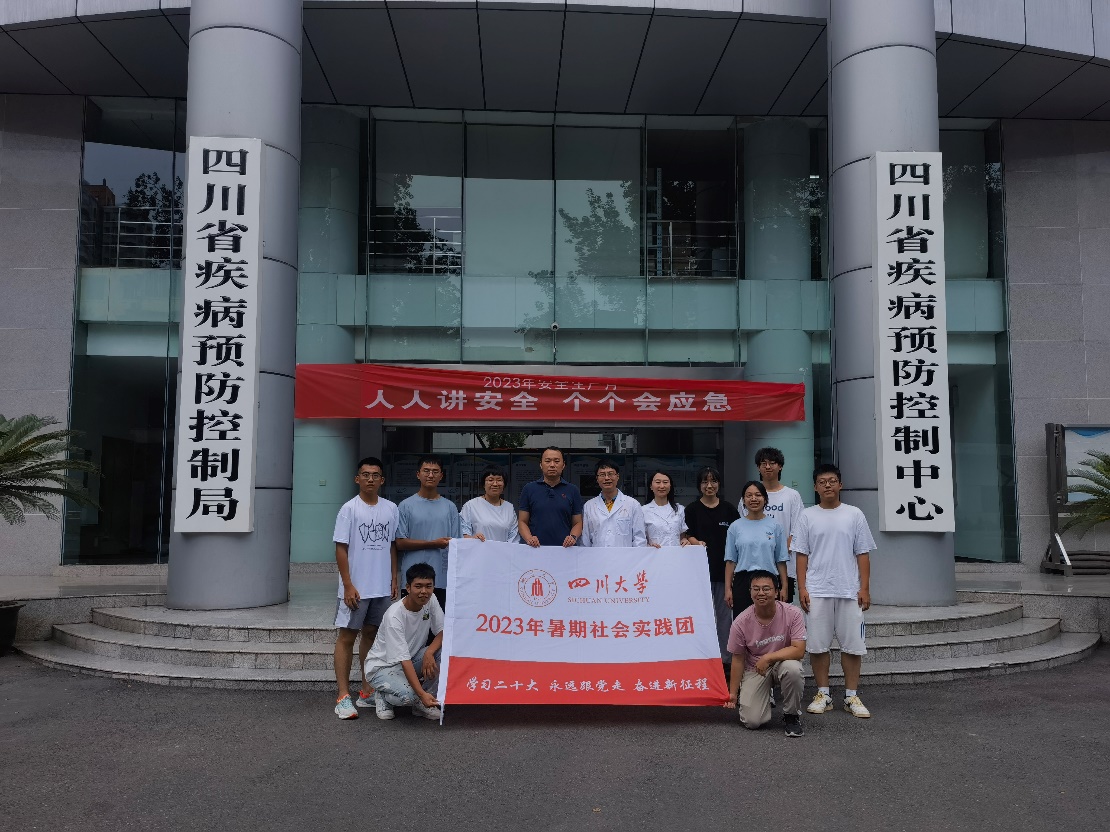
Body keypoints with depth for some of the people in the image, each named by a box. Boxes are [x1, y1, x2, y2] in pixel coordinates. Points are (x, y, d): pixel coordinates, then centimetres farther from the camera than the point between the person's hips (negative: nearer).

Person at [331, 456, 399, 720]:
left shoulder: (391, 509, 7)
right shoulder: (349, 509, -7)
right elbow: (341, 549, -8)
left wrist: (394, 579, 10)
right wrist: (348, 585, -13)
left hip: (383, 588, 5)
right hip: (356, 587, -5)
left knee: (371, 634, 14)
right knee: (347, 637, -1)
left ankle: (367, 692, 24)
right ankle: (343, 697, 3)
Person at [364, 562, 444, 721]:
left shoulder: (431, 601, -11)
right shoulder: (394, 616, -29)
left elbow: (443, 632, -7)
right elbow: (403, 659, -32)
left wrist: (429, 652, -29)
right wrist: (422, 693, -41)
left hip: (412, 659, 6)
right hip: (383, 666, -6)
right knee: (408, 695, -34)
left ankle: (424, 704, -6)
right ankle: (383, 695, 2)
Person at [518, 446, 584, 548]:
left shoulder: (572, 491, 9)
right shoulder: (529, 489, 8)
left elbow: (577, 522, 10)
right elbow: (522, 521, 7)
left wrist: (573, 537, -10)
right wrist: (529, 538, -11)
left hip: (565, 549, 0)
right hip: (536, 549, 0)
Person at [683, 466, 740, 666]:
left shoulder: (729, 509, 8)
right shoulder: (692, 509, 5)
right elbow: (688, 536, 1)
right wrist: (697, 543, -21)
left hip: (725, 568, 1)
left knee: (724, 614, 5)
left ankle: (724, 657, 14)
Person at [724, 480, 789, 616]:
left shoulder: (775, 527, 5)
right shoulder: (735, 527, 5)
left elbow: (781, 560, 7)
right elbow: (730, 561, 4)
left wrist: (784, 587, 2)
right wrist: (728, 589, -1)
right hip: (742, 582, 0)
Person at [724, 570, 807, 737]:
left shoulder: (793, 614, -19)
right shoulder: (741, 622, -17)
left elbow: (799, 650, -22)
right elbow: (738, 659, -6)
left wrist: (767, 657, -31)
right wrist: (733, 694, -2)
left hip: (783, 661, 0)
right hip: (753, 668, 0)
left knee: (792, 669, -37)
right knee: (752, 721, -14)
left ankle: (791, 716, -10)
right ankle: (744, 698, 24)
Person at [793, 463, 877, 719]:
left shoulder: (854, 515, 4)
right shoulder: (808, 516, 4)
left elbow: (862, 554, 5)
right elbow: (802, 555, 4)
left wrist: (864, 588, -1)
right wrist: (802, 588, -3)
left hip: (849, 591, 0)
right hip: (817, 591, 0)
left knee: (852, 643, 3)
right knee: (818, 644, 4)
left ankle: (851, 696, 15)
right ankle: (823, 695, 15)